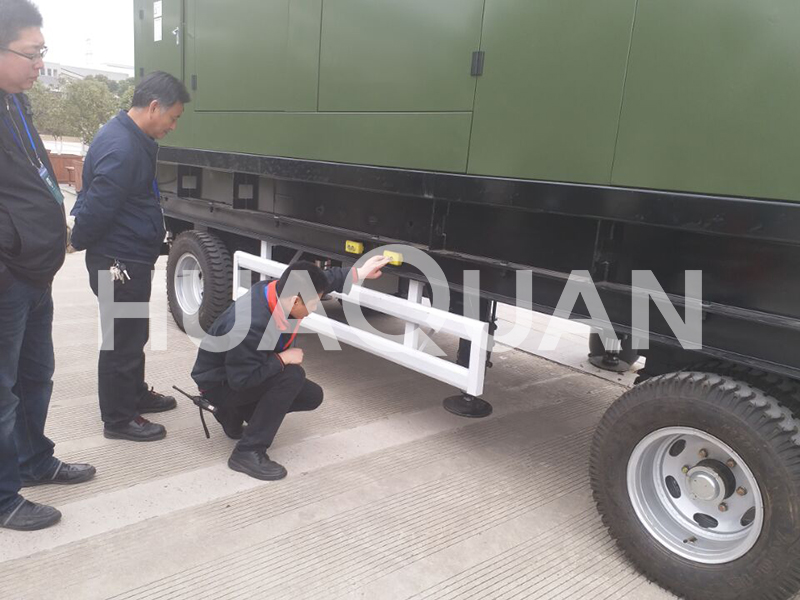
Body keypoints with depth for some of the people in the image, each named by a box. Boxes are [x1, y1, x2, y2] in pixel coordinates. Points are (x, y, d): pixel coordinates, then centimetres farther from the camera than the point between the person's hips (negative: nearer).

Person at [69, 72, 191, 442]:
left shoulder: (135, 140, 9)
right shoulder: (121, 148, -25)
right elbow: (97, 207, -24)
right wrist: (79, 242, -7)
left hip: (132, 259, 10)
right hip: (118, 262, -10)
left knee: (135, 332, 22)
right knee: (122, 340, 2)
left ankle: (136, 394, 40)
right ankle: (118, 419, 17)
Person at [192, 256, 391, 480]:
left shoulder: (277, 291, -14)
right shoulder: (251, 327, -39)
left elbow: (323, 280, 4)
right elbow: (241, 380, -34)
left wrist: (359, 273, 10)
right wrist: (282, 359, -26)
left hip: (246, 372, 9)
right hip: (220, 384, -9)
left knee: (313, 396, 6)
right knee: (292, 376, -30)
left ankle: (235, 414, 17)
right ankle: (248, 452, -21)